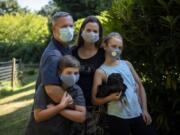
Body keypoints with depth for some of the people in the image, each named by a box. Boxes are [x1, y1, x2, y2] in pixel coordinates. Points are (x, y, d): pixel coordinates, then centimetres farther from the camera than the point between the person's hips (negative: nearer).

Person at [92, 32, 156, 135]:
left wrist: (145, 109, 6)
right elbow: (95, 100, -5)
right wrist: (110, 98, -23)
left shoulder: (127, 64, 10)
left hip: (137, 114, 4)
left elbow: (140, 86, 13)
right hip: (117, 117, -4)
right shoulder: (101, 72, -3)